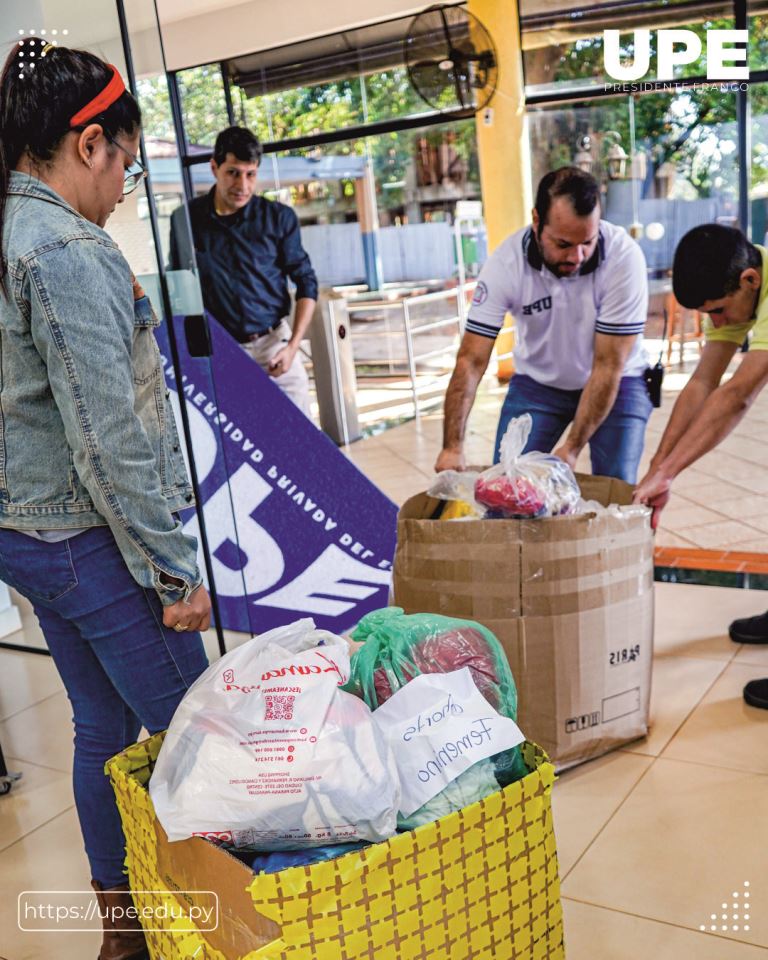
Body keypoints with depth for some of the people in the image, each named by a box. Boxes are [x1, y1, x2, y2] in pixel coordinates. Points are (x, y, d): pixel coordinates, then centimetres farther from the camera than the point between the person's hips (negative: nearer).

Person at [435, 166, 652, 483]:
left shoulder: (624, 257, -27)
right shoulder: (506, 264, -23)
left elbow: (608, 367, -24)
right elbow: (471, 360, -22)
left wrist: (571, 449, -27)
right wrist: (453, 446, -29)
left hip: (615, 382, -1)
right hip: (537, 382, 1)